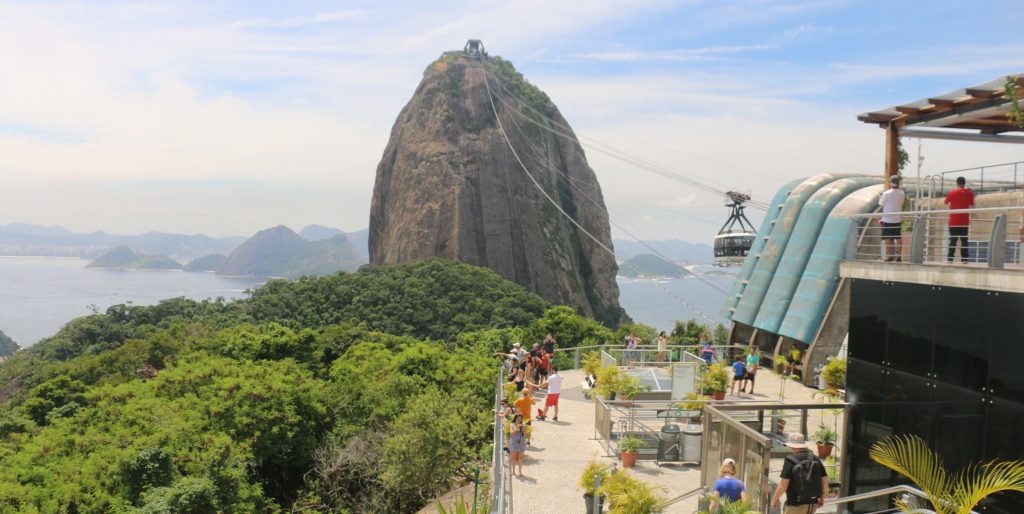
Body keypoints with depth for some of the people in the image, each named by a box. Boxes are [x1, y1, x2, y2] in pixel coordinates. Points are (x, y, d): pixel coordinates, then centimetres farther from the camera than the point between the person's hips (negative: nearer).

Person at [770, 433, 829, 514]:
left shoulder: (790, 461, -15)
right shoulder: (815, 459, 1)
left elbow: (783, 485, -17)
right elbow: (825, 480, 6)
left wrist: (774, 499, -4)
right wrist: (822, 498, 21)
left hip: (796, 504, -6)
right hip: (813, 504, 6)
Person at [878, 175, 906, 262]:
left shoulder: (886, 193, -14)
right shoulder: (902, 193, -1)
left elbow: (881, 204, -4)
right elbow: (901, 204, 9)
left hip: (887, 219, -4)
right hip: (898, 219, 4)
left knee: (887, 239, 4)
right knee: (898, 238, 10)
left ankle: (889, 256, 6)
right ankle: (898, 256, 13)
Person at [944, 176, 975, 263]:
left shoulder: (952, 193, -7)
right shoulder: (969, 193, -2)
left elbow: (946, 202, 6)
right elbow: (972, 205, 9)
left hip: (954, 221, -1)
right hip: (964, 221, 1)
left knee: (953, 240, 2)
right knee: (964, 240, 5)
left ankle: (950, 258, -1)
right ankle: (964, 258, 1)